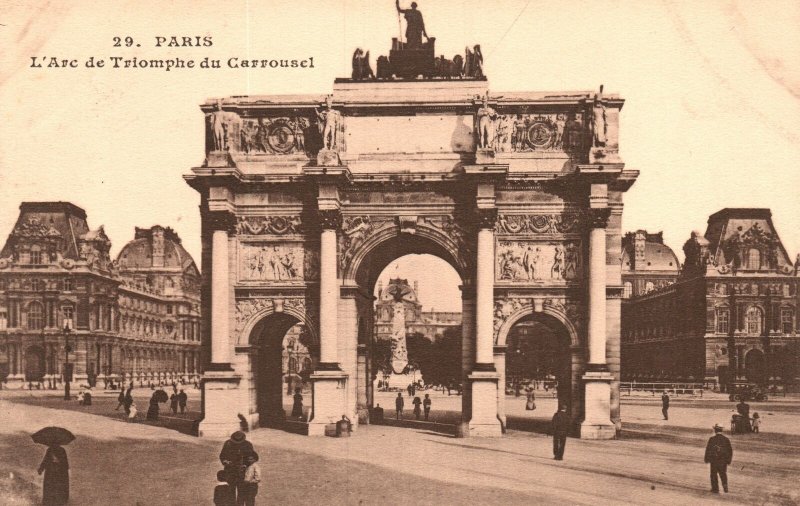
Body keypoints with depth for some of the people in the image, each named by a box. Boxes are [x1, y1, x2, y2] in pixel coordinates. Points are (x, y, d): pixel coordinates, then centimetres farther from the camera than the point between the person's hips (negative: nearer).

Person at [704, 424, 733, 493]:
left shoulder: (711, 439, -10)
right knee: (723, 474, 18)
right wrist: (729, 461, 11)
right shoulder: (726, 439, -3)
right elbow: (730, 451, 1)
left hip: (714, 460, -2)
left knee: (714, 475, 11)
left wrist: (706, 459, 4)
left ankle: (715, 488, 14)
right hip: (723, 461, 2)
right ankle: (725, 485, -2)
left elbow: (708, 450, -7)